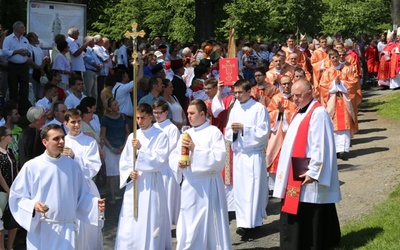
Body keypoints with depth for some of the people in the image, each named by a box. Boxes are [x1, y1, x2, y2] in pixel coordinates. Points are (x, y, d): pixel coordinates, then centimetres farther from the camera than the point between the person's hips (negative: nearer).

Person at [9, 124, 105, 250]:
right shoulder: (32, 166, -5)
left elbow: (81, 196, 9)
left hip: (66, 229, 2)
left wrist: (95, 203, -8)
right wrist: (33, 205, -19)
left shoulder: (72, 165, 4)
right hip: (40, 229, -2)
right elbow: (17, 196, -2)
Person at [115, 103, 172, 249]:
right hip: (133, 184, 4)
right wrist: (129, 173, -8)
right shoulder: (132, 137, 10)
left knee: (150, 223, -3)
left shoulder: (160, 136, -4)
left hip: (151, 184, -4)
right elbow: (123, 161, 12)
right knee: (129, 224, 5)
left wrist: (141, 149, -20)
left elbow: (159, 161, -13)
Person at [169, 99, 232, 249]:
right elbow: (173, 155, 11)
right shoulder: (186, 134, 12)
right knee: (188, 223, 10)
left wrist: (195, 149, -20)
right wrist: (178, 163, -11)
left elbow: (219, 157, -18)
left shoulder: (214, 132, -7)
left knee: (210, 222, 0)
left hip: (209, 184, -6)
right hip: (190, 184, 6)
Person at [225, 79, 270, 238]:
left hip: (254, 155, -6)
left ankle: (250, 223, -5)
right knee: (239, 188, 5)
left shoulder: (259, 108, -6)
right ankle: (243, 222, 11)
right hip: (238, 154, 6)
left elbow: (264, 132, -11)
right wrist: (233, 131, -10)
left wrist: (244, 128, -16)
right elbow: (228, 133, 13)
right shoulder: (234, 110, 11)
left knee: (253, 188, -6)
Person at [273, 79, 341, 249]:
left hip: (309, 176, -9)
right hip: (296, 174, 9)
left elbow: (321, 146, -20)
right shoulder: (299, 113, 15)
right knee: (295, 215, 11)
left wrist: (313, 171, -22)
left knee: (312, 217, -2)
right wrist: (289, 172, 15)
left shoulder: (318, 113, -14)